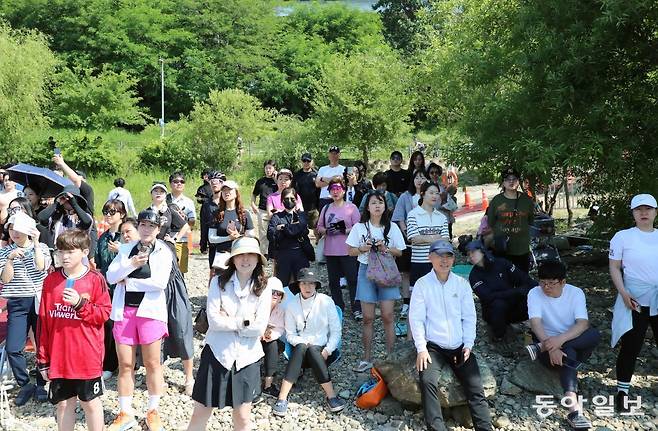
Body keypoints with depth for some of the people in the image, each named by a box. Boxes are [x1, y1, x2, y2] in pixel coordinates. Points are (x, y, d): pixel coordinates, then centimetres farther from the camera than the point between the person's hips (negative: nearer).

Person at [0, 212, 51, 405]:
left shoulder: (41, 248, 3)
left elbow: (41, 267, -16)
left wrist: (36, 243, -16)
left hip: (40, 301, -1)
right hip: (17, 304, 1)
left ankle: (41, 385, 18)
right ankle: (24, 385, 12)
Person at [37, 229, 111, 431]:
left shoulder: (95, 279, -7)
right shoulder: (51, 281, 2)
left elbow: (104, 313, -7)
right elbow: (43, 321, 5)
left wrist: (80, 303, -22)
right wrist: (43, 358, 5)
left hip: (87, 356, -3)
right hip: (58, 357, 3)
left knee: (91, 403, 9)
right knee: (63, 404, 14)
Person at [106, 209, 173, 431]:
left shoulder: (163, 251, -1)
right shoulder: (126, 249, 10)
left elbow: (160, 282, -15)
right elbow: (110, 276, 2)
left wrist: (128, 281, -7)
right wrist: (130, 265, -15)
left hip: (150, 310, -3)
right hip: (124, 310, 3)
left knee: (152, 364, 5)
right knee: (125, 365, 7)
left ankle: (153, 411, 20)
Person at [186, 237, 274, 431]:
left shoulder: (264, 287, -2)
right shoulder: (218, 282, -2)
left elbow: (259, 328, -9)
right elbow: (213, 321, -12)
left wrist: (228, 321, -9)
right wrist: (244, 322, -12)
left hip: (246, 357, 1)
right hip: (217, 353, 0)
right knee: (200, 413, 7)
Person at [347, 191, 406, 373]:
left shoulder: (392, 227, 4)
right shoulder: (359, 227, 2)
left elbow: (400, 252, 5)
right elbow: (351, 251, 5)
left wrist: (385, 249, -12)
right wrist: (363, 248, -13)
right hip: (367, 271, 0)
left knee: (387, 316, -3)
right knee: (368, 317, 2)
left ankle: (390, 355, 8)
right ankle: (367, 358, 12)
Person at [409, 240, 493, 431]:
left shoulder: (462, 284, 7)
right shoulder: (422, 284, 0)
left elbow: (469, 317, 8)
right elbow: (416, 318, -3)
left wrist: (468, 345, -3)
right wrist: (421, 348, -11)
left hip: (460, 347, 3)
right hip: (433, 347, -2)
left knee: (475, 387, -12)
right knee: (428, 382, -27)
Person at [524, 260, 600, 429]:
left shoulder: (576, 293, -7)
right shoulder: (535, 294, -9)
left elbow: (583, 323, -21)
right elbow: (535, 323, -23)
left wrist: (561, 339, -40)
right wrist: (552, 348, -40)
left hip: (577, 343, 3)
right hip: (547, 341, -2)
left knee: (594, 334, -31)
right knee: (568, 354, -36)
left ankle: (540, 348, -33)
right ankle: (574, 407, -47)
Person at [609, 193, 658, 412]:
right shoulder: (623, 237, -1)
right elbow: (614, 267, -1)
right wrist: (623, 293, -12)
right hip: (634, 302, -3)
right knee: (631, 347, 1)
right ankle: (623, 391, 14)